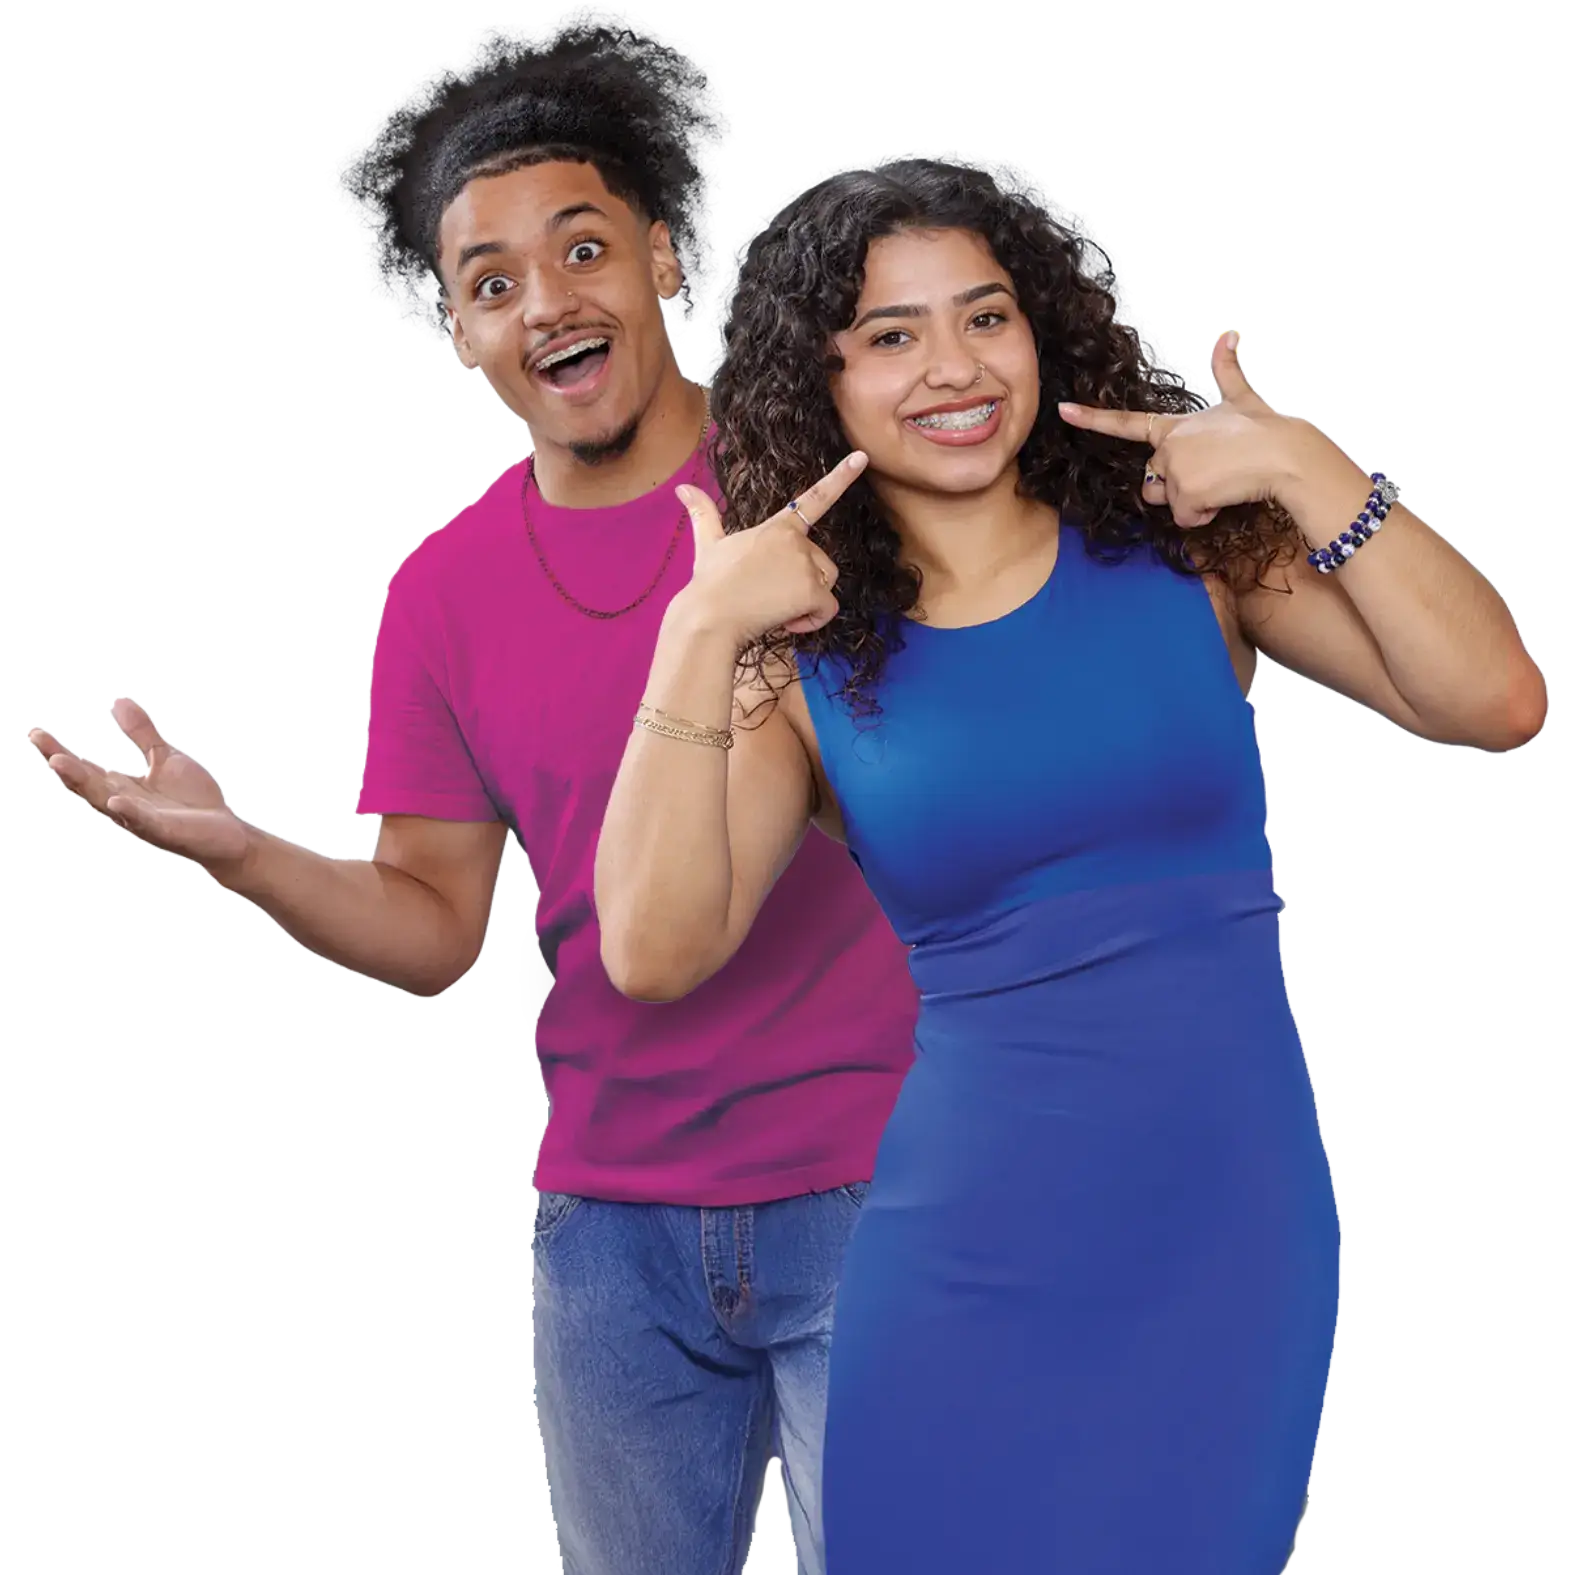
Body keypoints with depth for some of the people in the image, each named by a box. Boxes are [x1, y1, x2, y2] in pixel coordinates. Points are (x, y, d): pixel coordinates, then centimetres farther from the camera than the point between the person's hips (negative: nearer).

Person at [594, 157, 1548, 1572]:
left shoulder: (1182, 546, -1)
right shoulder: (807, 659, -1)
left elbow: (1497, 703, -9)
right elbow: (654, 953, -14)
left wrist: (1307, 473, -14)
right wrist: (698, 636, -18)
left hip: (1234, 1236, 1)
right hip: (971, 1263, 0)